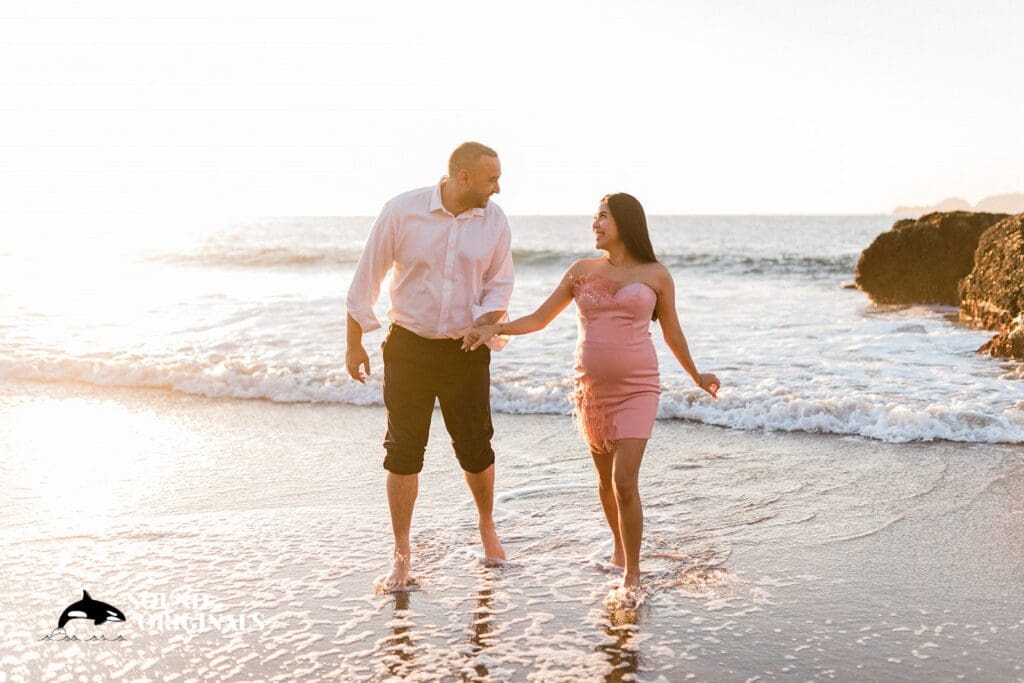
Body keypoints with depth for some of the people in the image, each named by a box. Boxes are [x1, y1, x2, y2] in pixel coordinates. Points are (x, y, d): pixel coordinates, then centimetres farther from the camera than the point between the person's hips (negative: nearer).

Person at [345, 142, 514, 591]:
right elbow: (368, 276, -3)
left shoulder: (495, 221, -3)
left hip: (466, 351, 2)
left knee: (476, 447, 7)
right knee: (403, 450, 1)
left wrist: (486, 323, -16)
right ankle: (402, 555, 15)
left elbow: (500, 283, 5)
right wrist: (353, 344, 1)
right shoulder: (402, 211, -11)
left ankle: (487, 528, 35)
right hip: (408, 347, -2)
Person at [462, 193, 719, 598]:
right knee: (605, 480, 15)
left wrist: (697, 377, 22)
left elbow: (672, 334, 13)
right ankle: (619, 550, 38)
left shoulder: (656, 275, 0)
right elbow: (539, 319, 6)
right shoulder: (582, 270, 7)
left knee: (624, 482, -14)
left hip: (636, 390, -3)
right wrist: (494, 328, -8)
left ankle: (631, 574, 1)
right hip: (592, 391, 3)